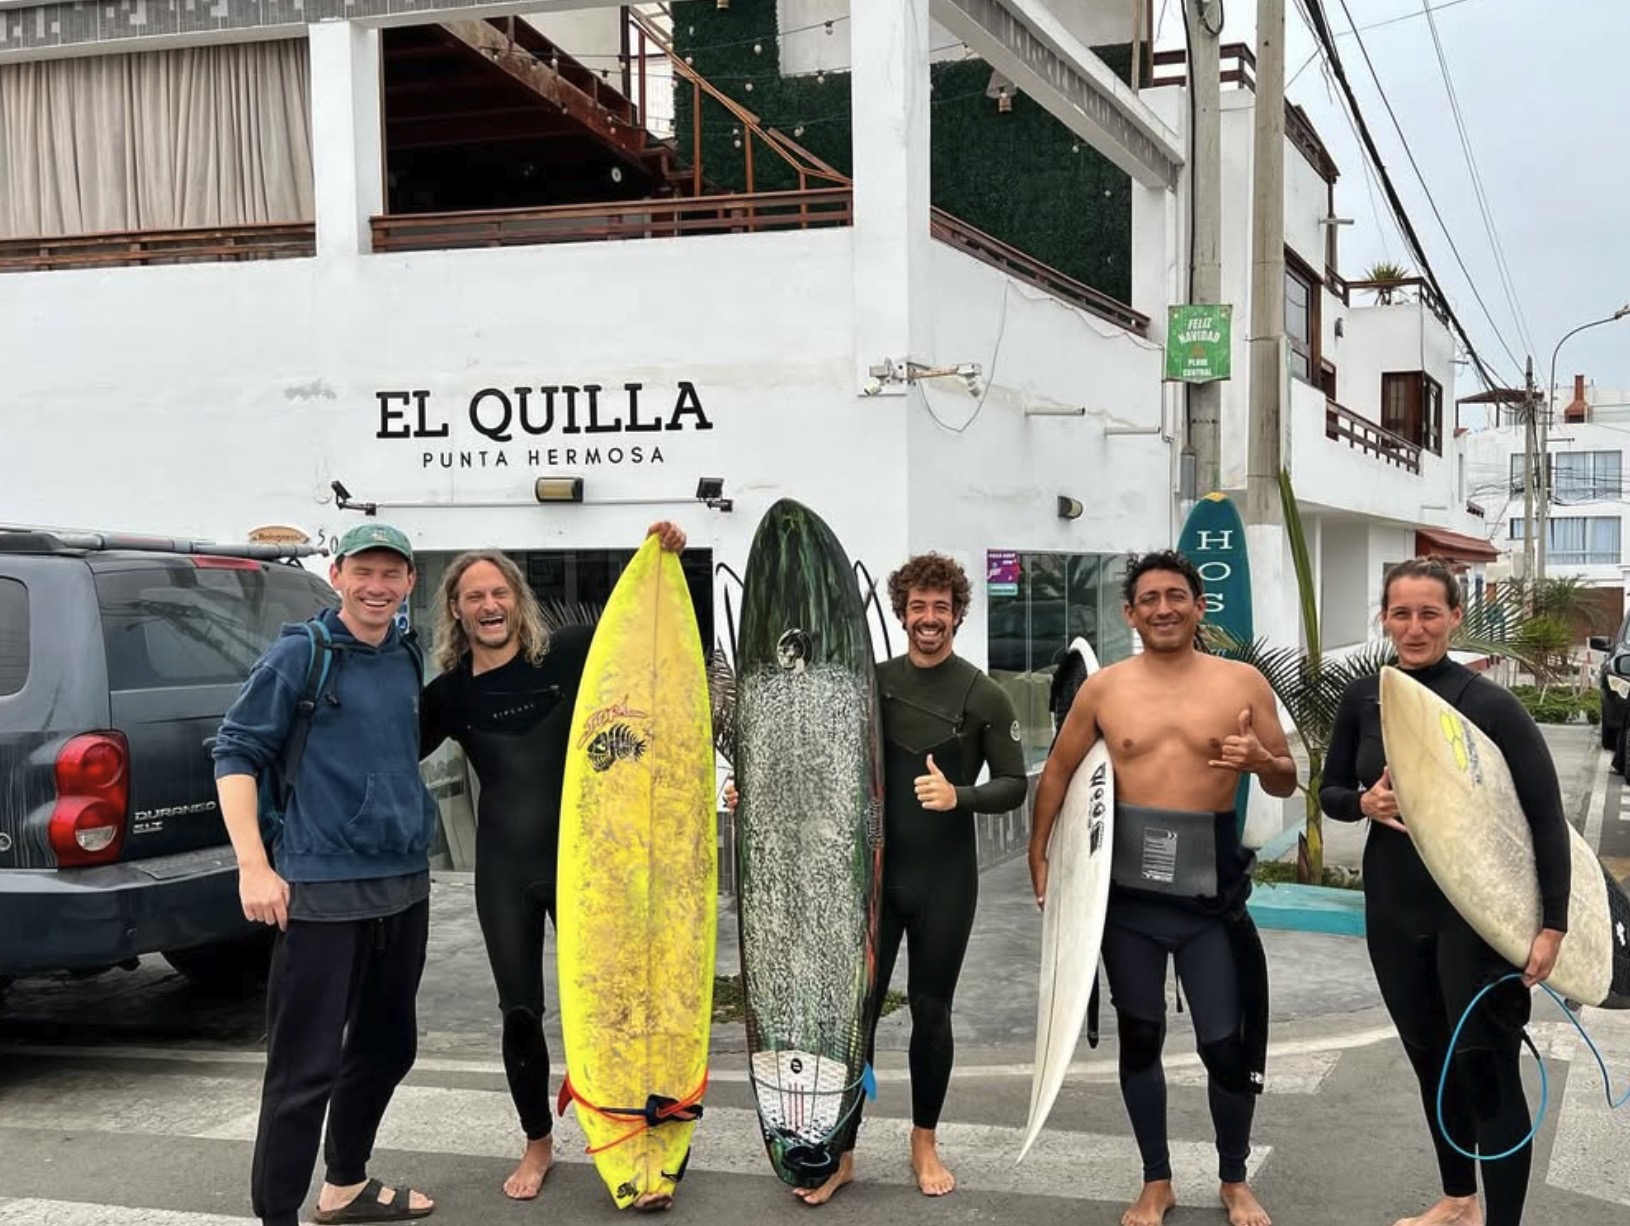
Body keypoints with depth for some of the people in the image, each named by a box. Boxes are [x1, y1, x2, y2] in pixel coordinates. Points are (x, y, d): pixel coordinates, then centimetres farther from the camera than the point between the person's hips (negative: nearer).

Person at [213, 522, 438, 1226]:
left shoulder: (408, 659, 9)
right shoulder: (298, 655, -9)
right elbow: (236, 754, -9)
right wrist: (254, 866, -17)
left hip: (405, 885, 7)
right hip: (322, 887, -7)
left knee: (388, 1047, 18)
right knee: (306, 1064, -5)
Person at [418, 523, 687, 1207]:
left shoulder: (564, 655, -5)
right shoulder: (449, 693, 1)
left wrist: (663, 560, -19)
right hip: (504, 869, 2)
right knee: (519, 1011, 10)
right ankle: (537, 1144, 29)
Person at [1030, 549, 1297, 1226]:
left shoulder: (1243, 682, 0)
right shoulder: (1102, 688, 2)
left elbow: (1287, 783, 6)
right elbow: (1057, 774, 12)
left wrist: (1261, 761, -16)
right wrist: (1039, 856, 7)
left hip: (1211, 892, -1)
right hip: (1128, 890, 1)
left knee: (1227, 1043, 3)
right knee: (1139, 1037, 10)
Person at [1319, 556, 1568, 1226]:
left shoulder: (1489, 705, -14)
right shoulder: (1363, 698, 0)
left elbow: (1546, 817, -13)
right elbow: (1329, 792, 11)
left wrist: (1552, 924, -17)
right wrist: (1365, 803, -12)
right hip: (1393, 909, 5)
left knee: (1487, 1071, 0)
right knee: (1430, 1061, 19)